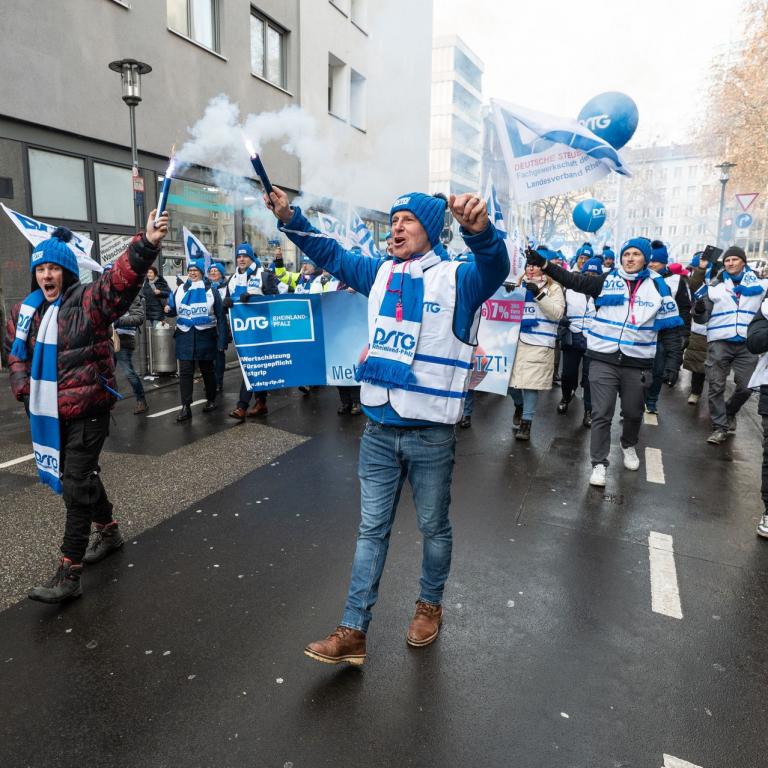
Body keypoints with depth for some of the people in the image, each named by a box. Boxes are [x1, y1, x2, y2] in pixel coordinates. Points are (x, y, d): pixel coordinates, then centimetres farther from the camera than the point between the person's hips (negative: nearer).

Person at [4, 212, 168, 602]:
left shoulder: (89, 301, -11)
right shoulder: (25, 310, 8)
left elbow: (122, 278, -29)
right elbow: (16, 353, 21)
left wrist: (147, 244, -46)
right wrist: (24, 388, 6)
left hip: (87, 409, -7)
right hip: (48, 412, 7)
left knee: (77, 483, -5)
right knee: (81, 475, 20)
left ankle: (68, 574, 3)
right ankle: (108, 530, 42)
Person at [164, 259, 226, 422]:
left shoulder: (211, 290, 0)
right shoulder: (180, 289, 8)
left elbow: (220, 315, -1)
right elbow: (174, 310, 12)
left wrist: (221, 340, -7)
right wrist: (168, 310, -14)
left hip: (205, 335, -2)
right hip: (185, 335, 2)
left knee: (207, 370, 11)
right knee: (185, 372, -2)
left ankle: (211, 400, 27)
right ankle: (186, 407, 0)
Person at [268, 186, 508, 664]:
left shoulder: (456, 278, -8)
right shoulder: (380, 274, 8)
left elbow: (495, 267, -28)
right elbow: (330, 253, 16)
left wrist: (480, 229, -50)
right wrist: (290, 218, 2)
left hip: (431, 434, -4)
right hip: (379, 432, 5)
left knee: (434, 527, 15)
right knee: (371, 529, 12)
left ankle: (431, 605, 40)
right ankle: (354, 630, 22)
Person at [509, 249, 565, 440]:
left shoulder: (553, 288, 3)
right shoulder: (520, 285, 15)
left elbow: (557, 313, -10)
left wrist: (539, 294, -18)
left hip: (539, 343, -4)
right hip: (516, 339, 4)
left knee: (531, 381, -4)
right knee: (511, 377, 6)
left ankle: (526, 422, 8)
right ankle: (519, 405, 36)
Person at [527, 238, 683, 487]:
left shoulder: (658, 286, 2)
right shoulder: (607, 280, 1)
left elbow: (670, 328, 4)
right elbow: (575, 281, -7)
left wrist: (672, 362, -2)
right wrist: (544, 264, -19)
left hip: (638, 363, 1)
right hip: (603, 359, -1)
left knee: (633, 412, 17)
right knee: (601, 414, -1)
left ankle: (629, 446, 46)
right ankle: (599, 464, 11)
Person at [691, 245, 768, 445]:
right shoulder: (714, 286, 8)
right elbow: (702, 319, 9)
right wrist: (699, 310, -12)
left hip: (748, 344, 1)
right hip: (719, 342, 0)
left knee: (746, 386, 3)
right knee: (716, 387, 0)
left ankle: (729, 413, 32)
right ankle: (719, 427, 11)